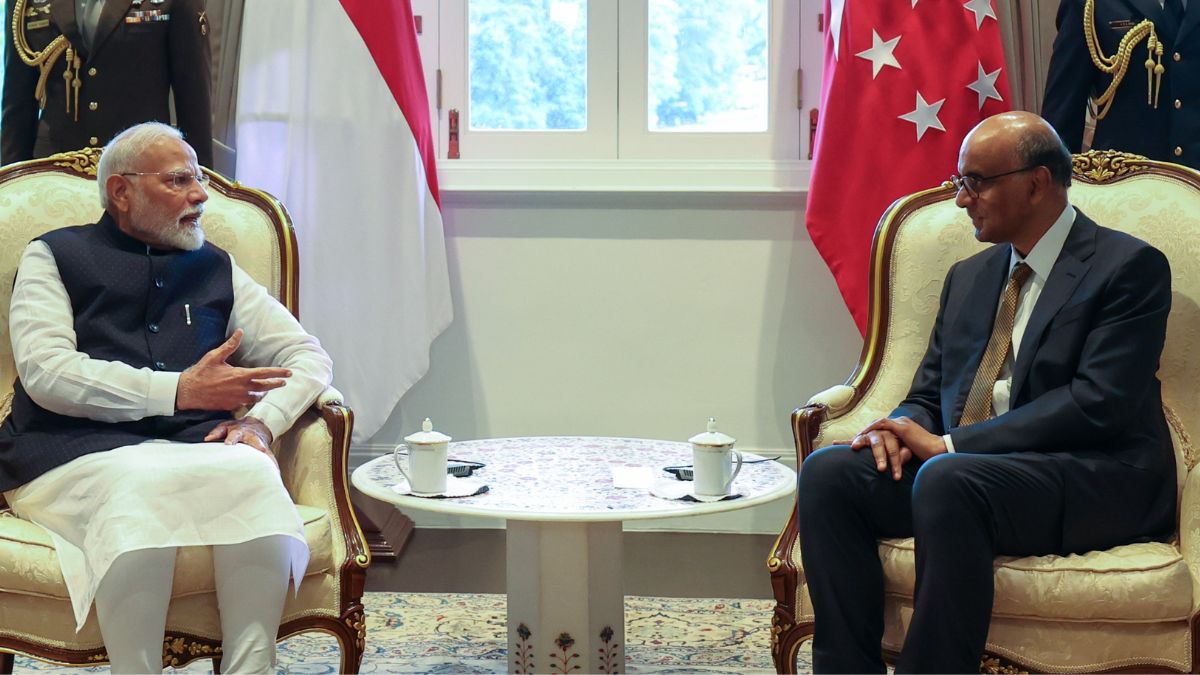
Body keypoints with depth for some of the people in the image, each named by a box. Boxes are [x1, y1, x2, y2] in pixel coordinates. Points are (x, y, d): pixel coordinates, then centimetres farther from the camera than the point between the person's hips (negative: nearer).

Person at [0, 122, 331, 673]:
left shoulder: (215, 270, 24)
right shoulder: (55, 256, 15)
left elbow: (308, 357, 21)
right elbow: (45, 373, -2)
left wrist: (262, 421, -2)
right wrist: (179, 390, -9)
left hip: (193, 448, 3)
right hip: (75, 455, -2)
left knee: (252, 475, -32)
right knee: (139, 487, -37)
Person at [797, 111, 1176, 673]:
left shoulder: (1130, 267, -2)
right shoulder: (968, 278, 21)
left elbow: (1098, 403, -14)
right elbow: (929, 393, 21)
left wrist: (950, 445, -17)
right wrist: (903, 428, -6)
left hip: (1096, 480, -6)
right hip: (962, 464, 7)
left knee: (946, 479, -36)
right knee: (828, 472, -17)